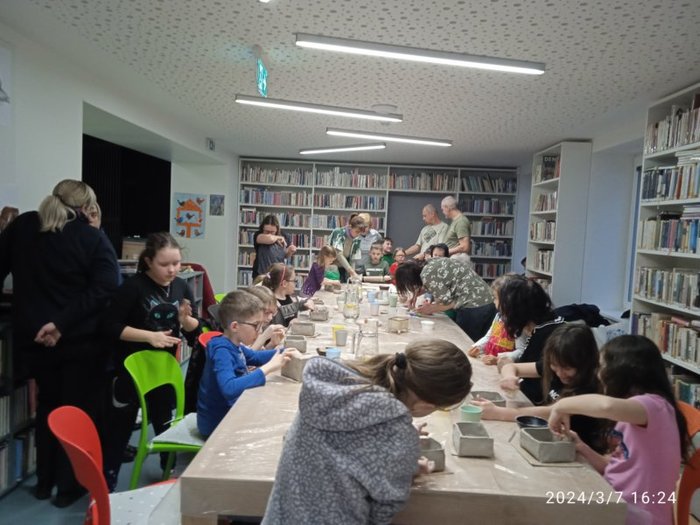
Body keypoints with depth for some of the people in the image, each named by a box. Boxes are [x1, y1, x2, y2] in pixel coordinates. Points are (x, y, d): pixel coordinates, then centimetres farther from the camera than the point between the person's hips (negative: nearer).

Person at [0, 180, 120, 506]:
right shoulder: (93, 240, -9)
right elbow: (103, 289, -21)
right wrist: (61, 323, -20)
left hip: (33, 337, 4)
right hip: (81, 340, -4)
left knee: (47, 405, 22)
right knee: (79, 410, 10)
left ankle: (44, 482, 31)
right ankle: (69, 486, 19)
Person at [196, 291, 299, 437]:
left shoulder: (234, 345, -1)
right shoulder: (221, 351, -25)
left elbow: (255, 357, 19)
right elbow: (230, 388, -42)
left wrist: (281, 353, 1)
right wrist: (267, 368, -37)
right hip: (217, 424, -8)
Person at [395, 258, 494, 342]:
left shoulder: (427, 275, -16)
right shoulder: (431, 263, 11)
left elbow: (447, 301, -15)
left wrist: (431, 309, 1)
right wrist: (416, 294, 26)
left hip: (473, 307, -9)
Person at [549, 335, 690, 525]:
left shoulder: (655, 405, -16)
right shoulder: (632, 413, 14)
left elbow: (607, 405, -39)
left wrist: (562, 405, -23)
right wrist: (582, 448, -4)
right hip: (618, 505, 7)